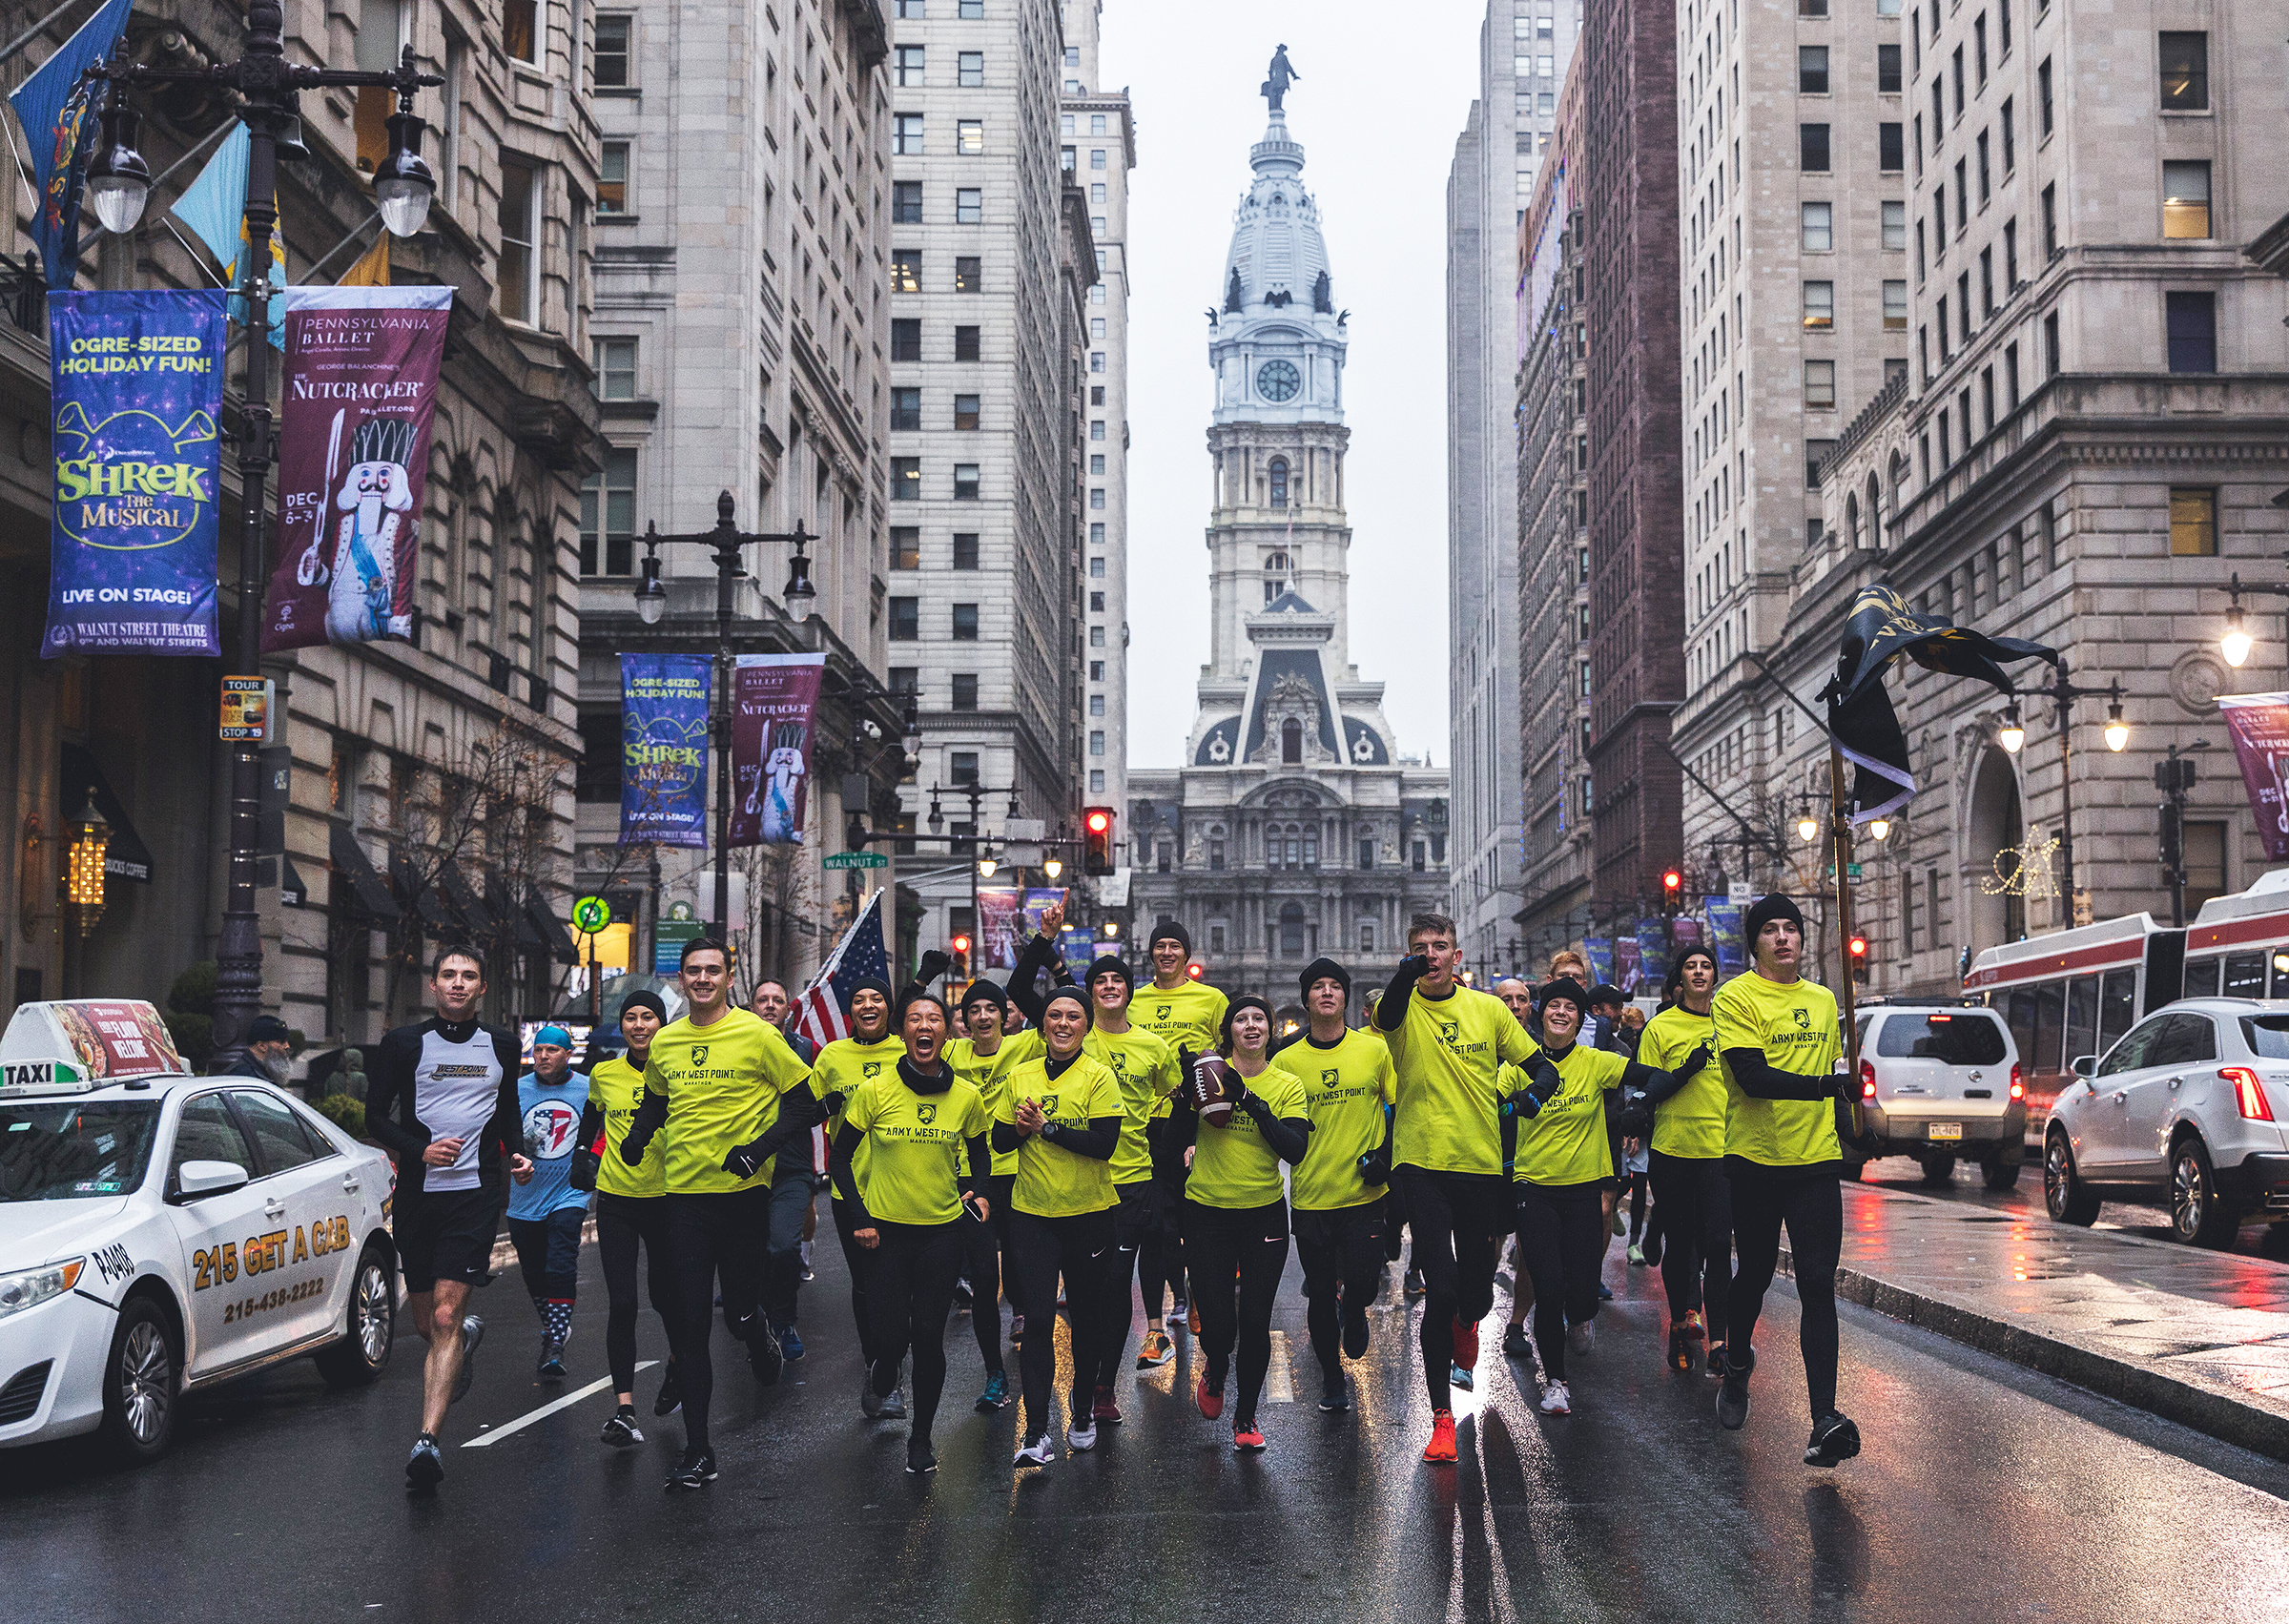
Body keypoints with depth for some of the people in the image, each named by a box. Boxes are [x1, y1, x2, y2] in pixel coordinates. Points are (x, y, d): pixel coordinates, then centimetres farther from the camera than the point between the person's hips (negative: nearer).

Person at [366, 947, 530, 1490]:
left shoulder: (502, 1047, 11)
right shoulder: (404, 1043, 3)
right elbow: (376, 1115, 3)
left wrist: (513, 1154, 7)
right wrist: (420, 1150, -14)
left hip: (476, 1192, -1)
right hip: (417, 1194, 1)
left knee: (445, 1318, -13)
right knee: (425, 1323, 10)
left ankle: (427, 1439, -19)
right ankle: (469, 1335, 46)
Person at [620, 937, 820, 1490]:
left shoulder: (757, 1035, -7)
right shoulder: (664, 1043, 7)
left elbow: (809, 1103, -5)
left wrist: (761, 1147, -17)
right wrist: (637, 1138, 5)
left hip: (742, 1192, -3)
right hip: (684, 1194, 3)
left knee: (739, 1311, 3)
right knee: (690, 1325, 1)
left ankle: (762, 1335, 42)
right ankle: (697, 1451, 6)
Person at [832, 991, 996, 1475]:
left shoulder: (967, 1096, -2)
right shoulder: (875, 1090, -8)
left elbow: (979, 1153, 16)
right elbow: (839, 1157, 0)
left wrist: (975, 1190, -4)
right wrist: (859, 1217, -7)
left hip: (943, 1230, 1)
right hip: (885, 1228, -1)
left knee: (928, 1336, 1)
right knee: (890, 1334, 0)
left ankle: (921, 1436, 19)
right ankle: (882, 1378, 38)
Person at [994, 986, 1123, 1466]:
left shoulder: (1098, 1077, -6)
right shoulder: (1021, 1077, 6)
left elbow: (1104, 1144, -16)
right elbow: (1000, 1140, 9)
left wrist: (1044, 1126, -16)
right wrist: (1020, 1128, -13)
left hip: (1091, 1214, -1)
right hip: (1032, 1214, 1)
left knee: (1088, 1316, 12)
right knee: (1036, 1319, -7)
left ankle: (1083, 1411, 33)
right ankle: (1036, 1433, -7)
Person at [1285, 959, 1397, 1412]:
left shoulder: (1376, 1049, 1)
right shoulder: (1287, 1061, 0)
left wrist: (1387, 1154, -4)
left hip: (1364, 1192, 0)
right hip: (1310, 1196, 0)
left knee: (1362, 1282, -7)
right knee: (1321, 1294, 6)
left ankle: (1353, 1313, 31)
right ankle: (1331, 1377, 27)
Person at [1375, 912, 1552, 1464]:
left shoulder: (1487, 1009, 5)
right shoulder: (1403, 1008, -4)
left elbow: (1537, 1064, 14)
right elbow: (1387, 1012, -30)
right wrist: (1408, 973, -50)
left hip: (1482, 1163, 3)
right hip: (1422, 1163, -3)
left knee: (1477, 1291, 11)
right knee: (1440, 1289, -11)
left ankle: (1465, 1324, 51)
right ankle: (1442, 1416, 0)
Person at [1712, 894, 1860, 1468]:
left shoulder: (1823, 1000, 13)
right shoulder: (1736, 998, -6)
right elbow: (1753, 1077, -19)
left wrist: (1842, 1140, 20)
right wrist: (1823, 1086, -28)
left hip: (1816, 1162, 3)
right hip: (1755, 1162, -3)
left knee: (1817, 1285, -7)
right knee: (1755, 1273, 11)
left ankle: (1825, 1419, -14)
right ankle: (1737, 1366, 41)